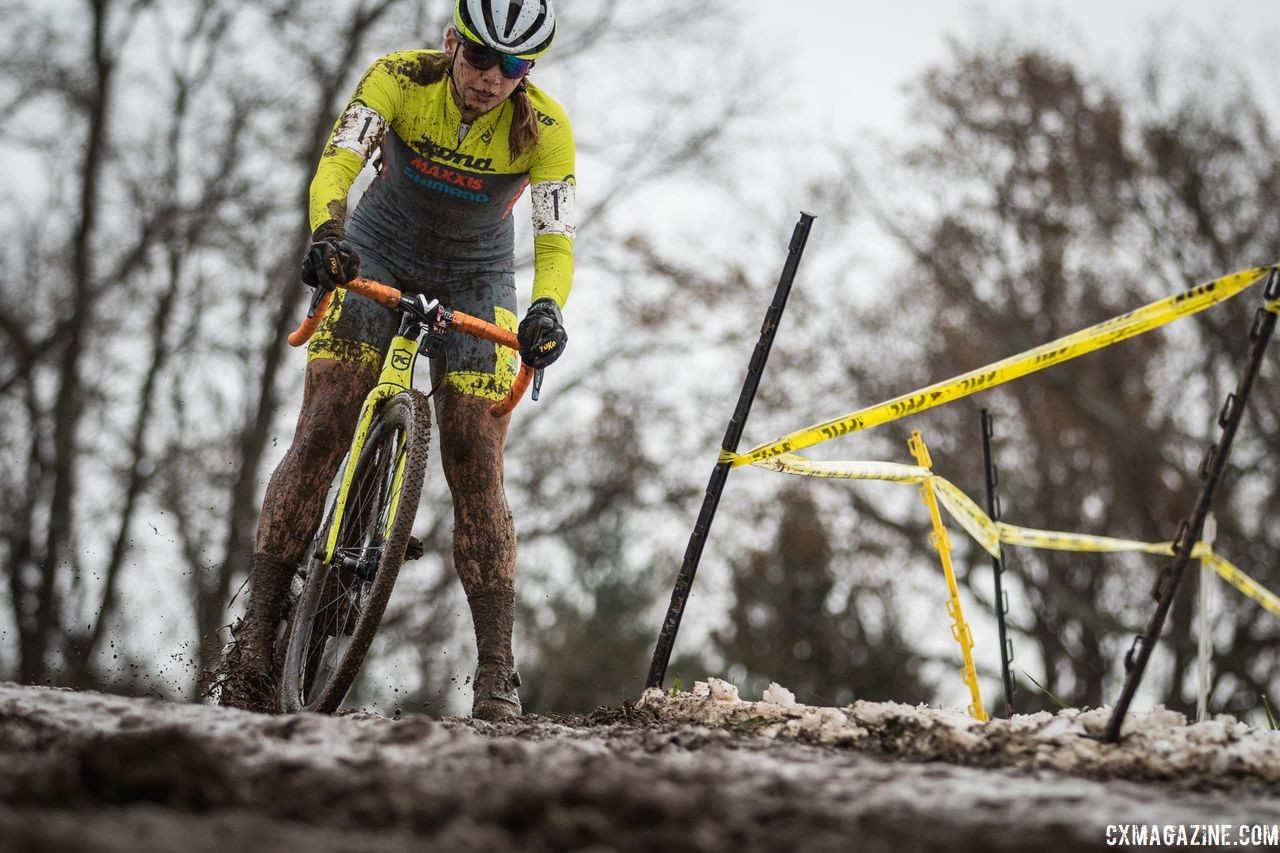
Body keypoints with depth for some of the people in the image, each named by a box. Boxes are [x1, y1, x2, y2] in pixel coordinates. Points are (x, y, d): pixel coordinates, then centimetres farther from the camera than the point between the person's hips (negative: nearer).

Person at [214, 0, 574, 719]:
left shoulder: (545, 128, -19)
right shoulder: (401, 78, -20)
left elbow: (557, 236, -26)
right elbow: (338, 163, -32)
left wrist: (547, 309, -47)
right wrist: (327, 234, -53)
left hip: (475, 280, 0)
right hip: (377, 254, 0)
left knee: (477, 473, -11)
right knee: (322, 435, -16)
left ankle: (497, 671, -8)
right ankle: (257, 633, -12)